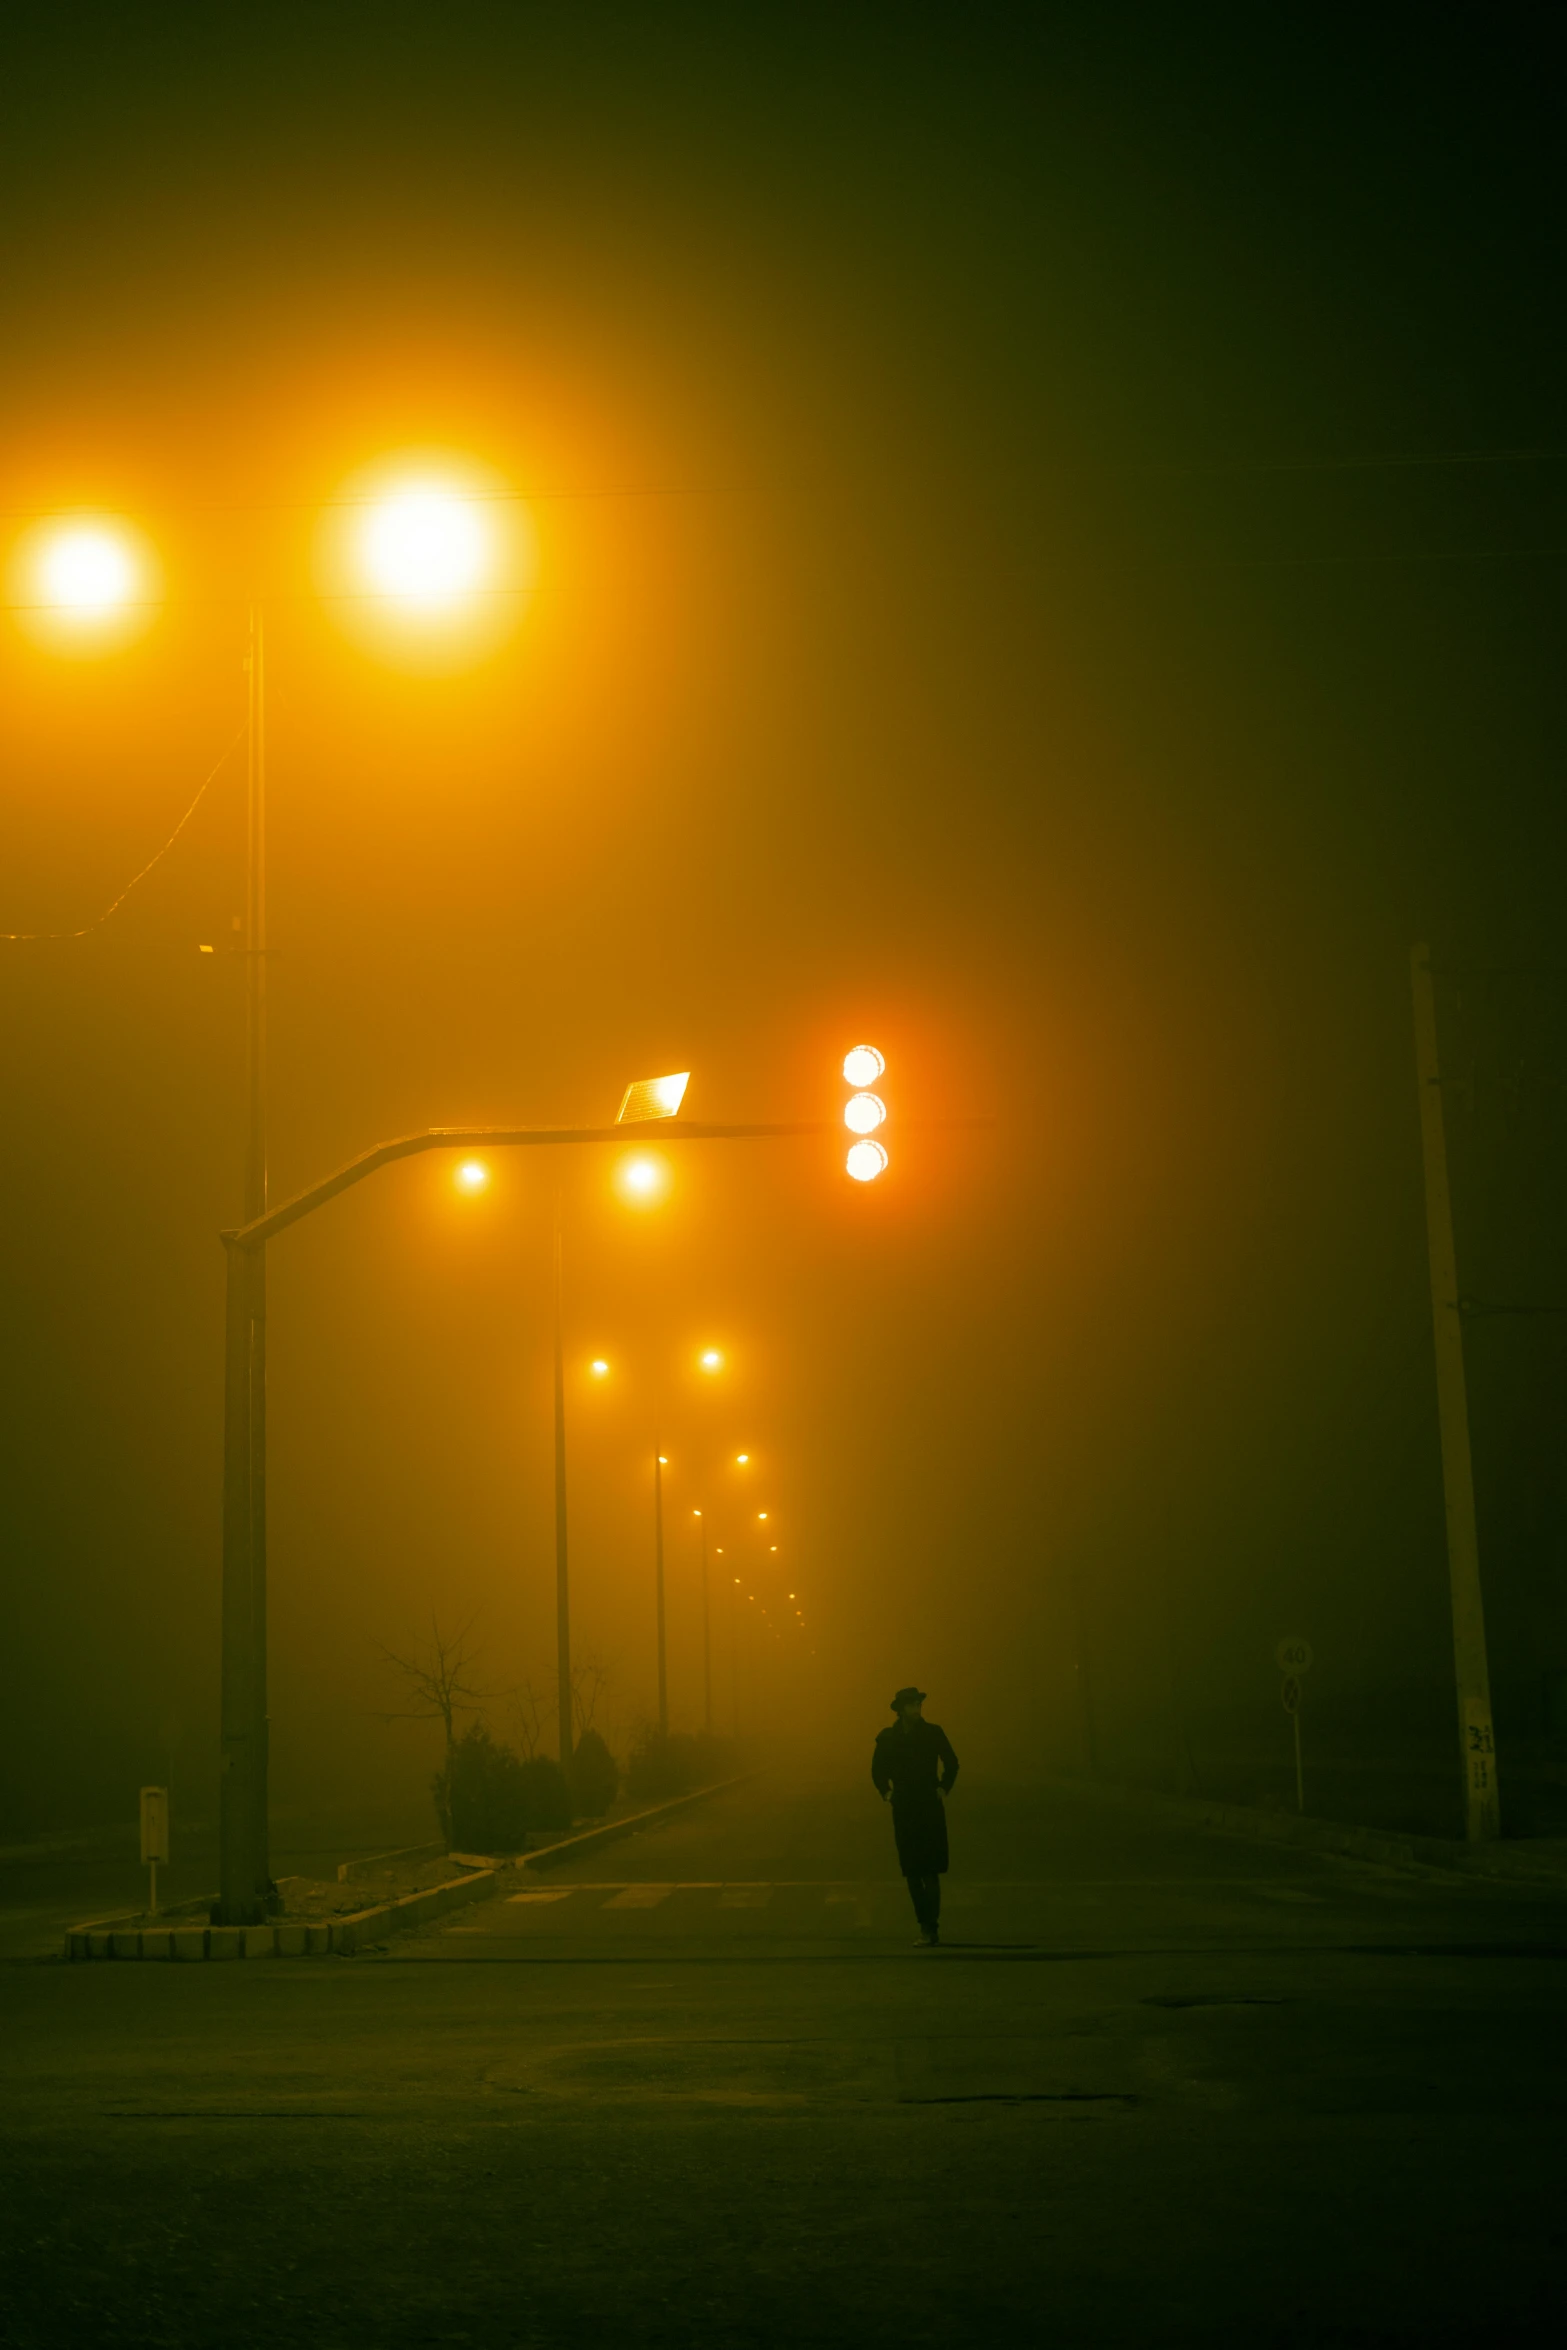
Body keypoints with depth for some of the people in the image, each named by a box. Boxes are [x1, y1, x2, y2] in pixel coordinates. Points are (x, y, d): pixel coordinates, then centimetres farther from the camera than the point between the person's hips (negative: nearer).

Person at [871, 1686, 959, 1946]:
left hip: (930, 1809, -2)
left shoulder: (933, 1734, -3)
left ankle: (930, 1927, -11)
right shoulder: (887, 1738, 1)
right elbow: (877, 1769, 17)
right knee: (912, 1871, 4)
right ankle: (928, 1924, 14)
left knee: (930, 1869, -10)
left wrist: (943, 1789, -1)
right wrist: (885, 1792, 7)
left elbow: (951, 1763, 9)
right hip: (903, 1810, 2)